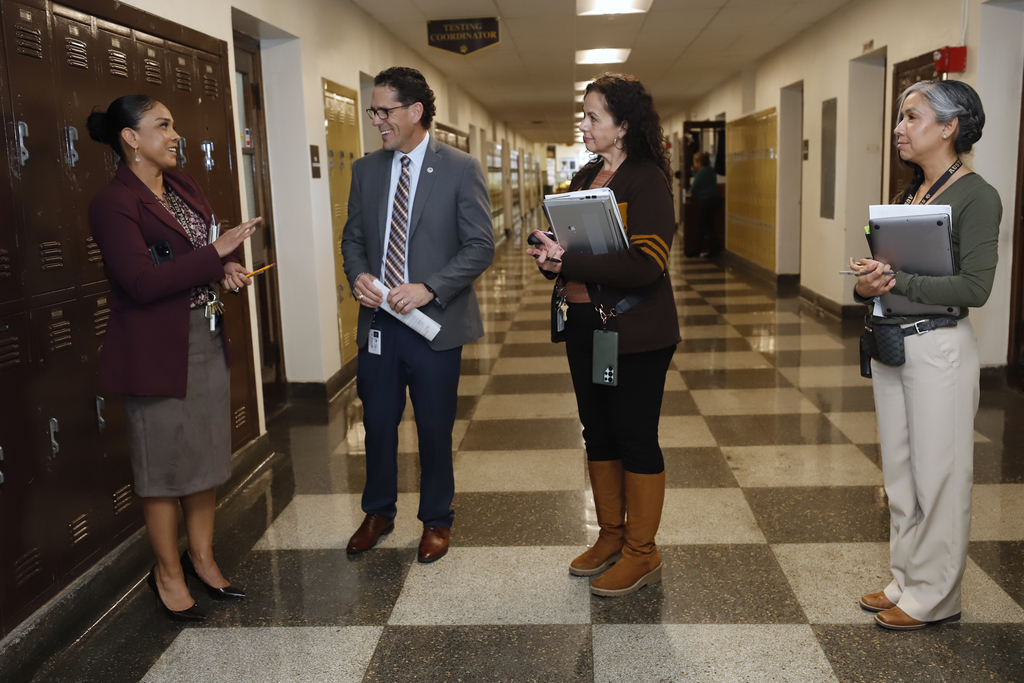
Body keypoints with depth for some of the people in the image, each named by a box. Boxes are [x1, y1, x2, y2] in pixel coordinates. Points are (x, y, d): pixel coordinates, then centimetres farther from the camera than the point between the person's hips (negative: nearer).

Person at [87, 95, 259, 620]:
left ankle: (201, 556, 31)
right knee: (165, 464, 5)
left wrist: (225, 269, -3)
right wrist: (216, 253, -22)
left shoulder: (183, 187, 10)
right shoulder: (114, 204, -14)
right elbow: (142, 282, -24)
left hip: (206, 340, 8)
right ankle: (168, 573, 22)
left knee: (207, 455, 15)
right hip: (157, 351, -8)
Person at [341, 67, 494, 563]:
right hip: (378, 320, 4)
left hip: (434, 322, -4)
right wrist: (358, 275, -7)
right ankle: (378, 512, 36)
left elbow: (480, 246, -10)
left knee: (434, 429, 9)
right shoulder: (366, 170, 8)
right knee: (378, 423, 14)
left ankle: (437, 520, 29)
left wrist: (429, 288, -21)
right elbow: (353, 237, 15)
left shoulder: (461, 169, -6)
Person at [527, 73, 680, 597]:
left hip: (634, 332, -8)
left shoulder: (647, 180, -13)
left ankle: (641, 553, 17)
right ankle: (611, 537, 31)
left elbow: (646, 264, -22)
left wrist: (569, 263, -23)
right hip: (583, 323, 8)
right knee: (598, 433, 15)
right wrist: (551, 254, -5)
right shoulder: (585, 177, 12)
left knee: (636, 438, 2)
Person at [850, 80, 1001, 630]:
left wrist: (897, 281, -20)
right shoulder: (909, 193, 12)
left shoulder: (975, 196, -11)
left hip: (938, 347, -8)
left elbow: (974, 287, -18)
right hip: (890, 343, 8)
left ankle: (934, 596, 18)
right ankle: (906, 580, 29)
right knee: (899, 472, 15)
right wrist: (867, 286, -8)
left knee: (938, 476, 3)